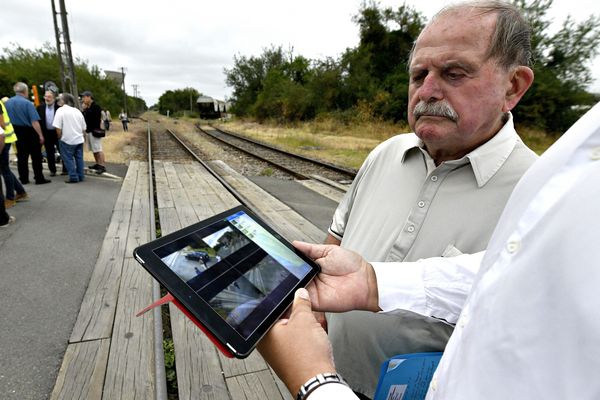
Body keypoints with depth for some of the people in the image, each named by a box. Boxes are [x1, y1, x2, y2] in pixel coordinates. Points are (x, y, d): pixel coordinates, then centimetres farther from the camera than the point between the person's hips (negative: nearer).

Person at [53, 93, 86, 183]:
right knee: (79, 158, 11)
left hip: (67, 140, -6)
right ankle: (80, 176, 14)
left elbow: (58, 128, -14)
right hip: (79, 139, 6)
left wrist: (60, 137, 0)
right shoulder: (77, 111, 10)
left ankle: (73, 177, 1)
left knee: (69, 159, 2)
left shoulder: (61, 110, -9)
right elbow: (84, 128, 12)